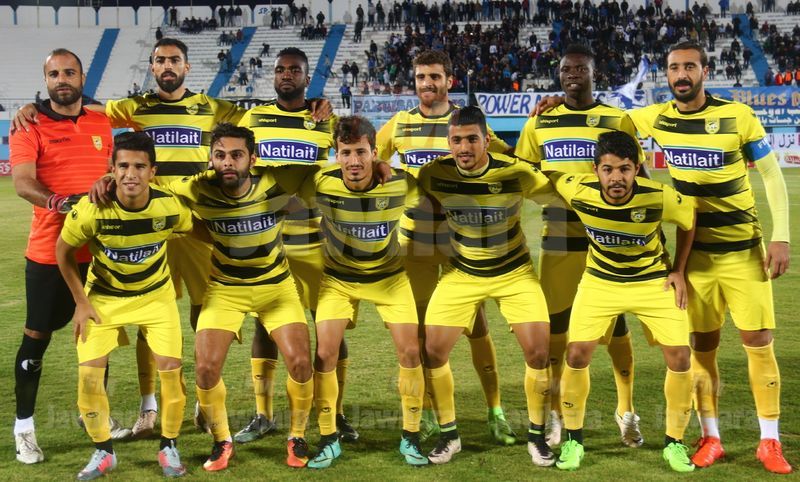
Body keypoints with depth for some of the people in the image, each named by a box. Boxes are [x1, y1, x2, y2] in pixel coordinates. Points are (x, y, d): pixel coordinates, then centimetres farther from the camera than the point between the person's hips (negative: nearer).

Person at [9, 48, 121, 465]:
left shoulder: (101, 123, 9)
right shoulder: (30, 126, -6)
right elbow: (22, 183, -18)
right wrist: (62, 203, -32)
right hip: (49, 252, -5)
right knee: (37, 336, 3)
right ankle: (24, 427, 15)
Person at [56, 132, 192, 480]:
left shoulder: (170, 207, -24)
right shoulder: (91, 210, -28)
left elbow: (195, 232, -1)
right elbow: (63, 252, -9)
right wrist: (80, 302, -7)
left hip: (156, 294, 1)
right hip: (104, 296, 0)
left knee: (170, 366, -9)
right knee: (89, 373, -7)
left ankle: (168, 447, 13)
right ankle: (103, 451, 15)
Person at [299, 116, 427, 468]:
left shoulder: (400, 184, -24)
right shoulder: (322, 185, -26)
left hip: (389, 275, 1)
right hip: (338, 277, 0)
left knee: (410, 351, -5)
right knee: (325, 353, -9)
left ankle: (411, 438, 13)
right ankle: (328, 440, 10)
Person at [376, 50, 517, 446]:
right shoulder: (399, 125, 5)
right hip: (414, 238, 2)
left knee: (476, 325, 2)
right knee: (420, 326, 8)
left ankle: (495, 411, 16)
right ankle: (426, 414, 21)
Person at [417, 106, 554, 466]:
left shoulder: (515, 172, -21)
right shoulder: (434, 174, -17)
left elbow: (557, 191, -4)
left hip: (514, 272, -1)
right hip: (461, 273, 1)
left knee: (538, 352, -9)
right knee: (432, 352, -6)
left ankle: (537, 436, 14)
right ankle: (448, 435, 16)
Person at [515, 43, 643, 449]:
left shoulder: (618, 121, 1)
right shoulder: (539, 122, 7)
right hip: (557, 237, 2)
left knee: (614, 321, 5)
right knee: (554, 323, 5)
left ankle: (626, 411, 23)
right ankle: (555, 414, 20)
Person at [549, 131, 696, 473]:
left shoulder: (660, 198, -28)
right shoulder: (578, 191, -27)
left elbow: (689, 221, -5)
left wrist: (679, 271, -2)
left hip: (654, 281, 0)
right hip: (599, 280, 1)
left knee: (679, 357, -7)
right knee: (577, 355, -8)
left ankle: (675, 444, 13)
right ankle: (573, 440, 12)